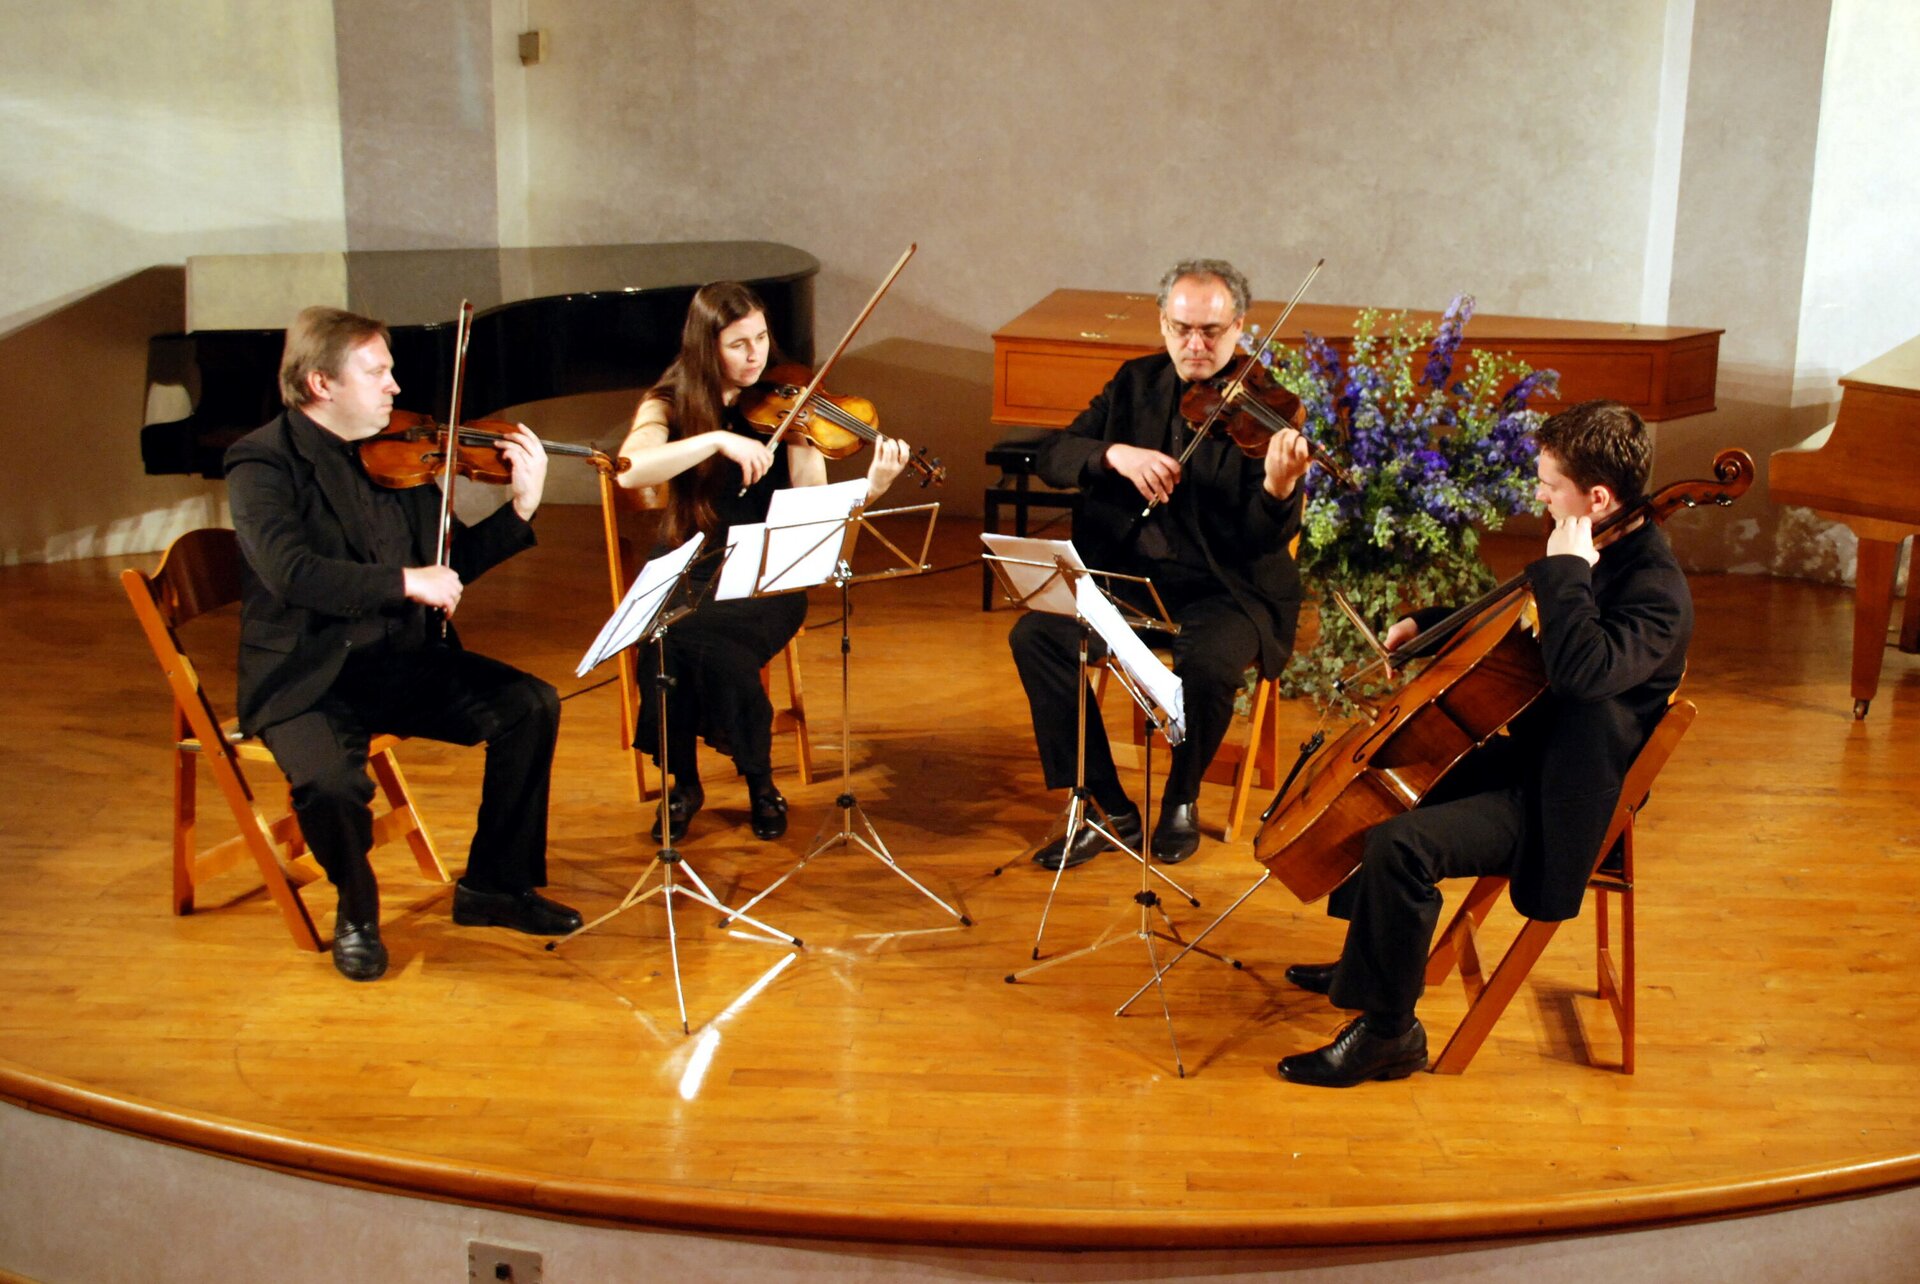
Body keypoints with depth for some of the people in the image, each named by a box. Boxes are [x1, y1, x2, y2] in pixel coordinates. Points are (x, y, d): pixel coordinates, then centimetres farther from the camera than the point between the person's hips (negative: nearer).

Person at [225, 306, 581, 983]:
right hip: (308, 678, -6)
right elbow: (290, 570, -28)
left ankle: (493, 885, 8)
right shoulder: (262, 462, -11)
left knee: (531, 705, -9)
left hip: (402, 661, 6)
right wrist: (405, 582, -31)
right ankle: (356, 912, 3)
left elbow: (454, 561, 10)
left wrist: (522, 507, -4)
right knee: (332, 784, -32)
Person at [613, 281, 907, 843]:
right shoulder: (669, 405, 1)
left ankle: (761, 784, -2)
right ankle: (683, 782, -1)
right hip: (687, 571, 1)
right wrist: (717, 439, -30)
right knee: (668, 643, -31)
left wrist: (872, 489, -28)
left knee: (698, 644, -30)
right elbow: (629, 470, -21)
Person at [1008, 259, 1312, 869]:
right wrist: (1115, 453, -20)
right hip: (1126, 571, 4)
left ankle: (1181, 800, -1)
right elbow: (1049, 455, 0)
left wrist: (1279, 488, -38)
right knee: (1036, 635, -19)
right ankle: (1109, 808, -6)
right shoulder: (1136, 384, 8)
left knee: (1210, 660, -34)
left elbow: (1267, 538, -16)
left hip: (1225, 586, -4)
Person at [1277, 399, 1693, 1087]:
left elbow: (1585, 669, -43)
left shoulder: (1656, 590, -23)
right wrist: (1426, 625, 12)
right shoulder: (1597, 555, 6)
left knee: (1400, 844, -28)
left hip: (1561, 798, -11)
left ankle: (1387, 1030, -10)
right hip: (1526, 752, 11)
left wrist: (1564, 571, -32)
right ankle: (1368, 957, 33)